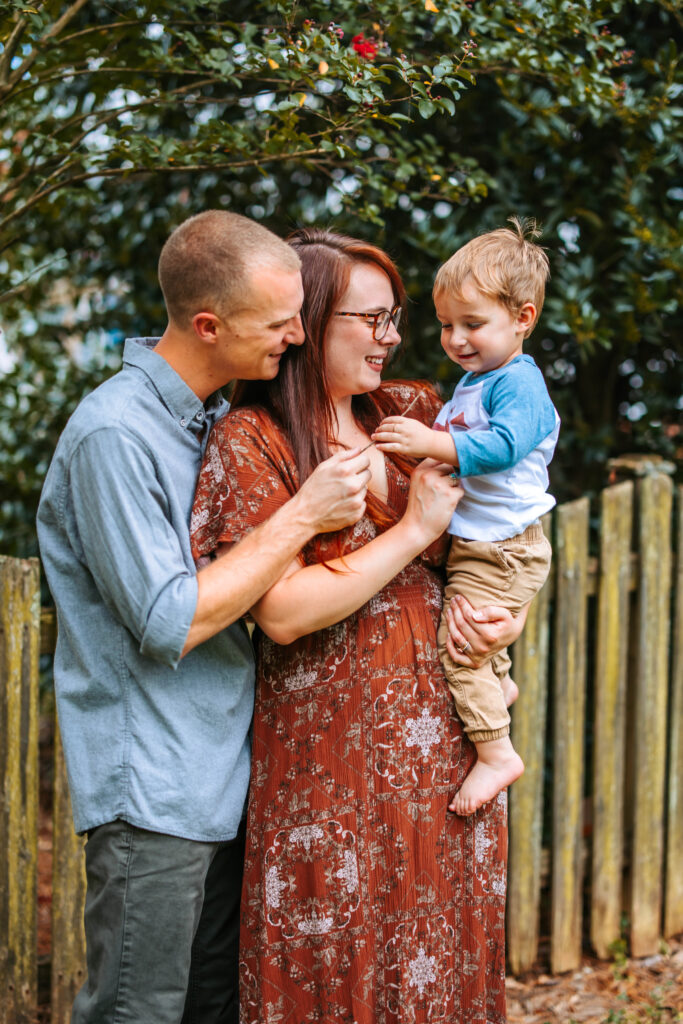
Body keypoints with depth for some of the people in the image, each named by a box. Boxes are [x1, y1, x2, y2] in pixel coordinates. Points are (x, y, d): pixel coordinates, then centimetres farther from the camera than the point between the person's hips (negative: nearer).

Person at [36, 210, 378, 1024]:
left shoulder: (221, 420, 11)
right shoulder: (114, 434, -18)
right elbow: (167, 624, -21)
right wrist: (303, 515, -17)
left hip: (226, 785, 9)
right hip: (152, 797, -9)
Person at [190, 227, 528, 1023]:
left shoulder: (410, 412, 9)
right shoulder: (251, 442, -8)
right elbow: (283, 612, -17)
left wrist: (506, 613, -1)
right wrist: (413, 531, -14)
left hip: (443, 743, 5)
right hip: (332, 758, -5)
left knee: (447, 954, 11)